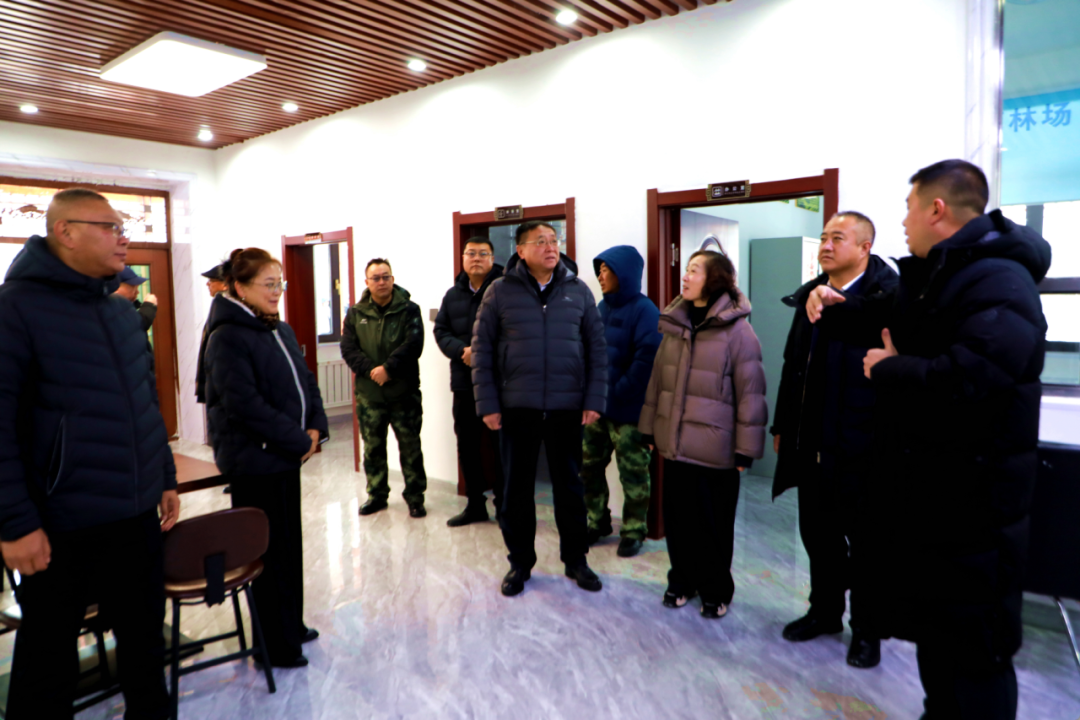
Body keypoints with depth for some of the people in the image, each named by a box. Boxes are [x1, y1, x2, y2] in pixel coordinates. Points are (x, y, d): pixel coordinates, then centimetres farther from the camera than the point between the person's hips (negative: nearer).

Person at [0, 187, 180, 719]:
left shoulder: (124, 312, 9)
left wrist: (166, 478, 14)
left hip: (138, 513, 6)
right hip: (63, 525, -6)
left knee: (145, 637, 19)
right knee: (48, 659, 12)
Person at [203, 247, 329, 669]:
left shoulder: (281, 330, 11)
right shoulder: (227, 337, -15)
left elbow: (305, 381, 14)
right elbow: (245, 404, -22)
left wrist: (315, 428, -1)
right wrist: (298, 440, -17)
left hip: (288, 455, 8)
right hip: (254, 460, -8)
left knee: (290, 543, 17)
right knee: (270, 552, 3)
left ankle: (292, 626, 34)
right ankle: (276, 646, 19)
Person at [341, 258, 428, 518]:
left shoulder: (409, 310, -1)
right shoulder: (356, 313, 7)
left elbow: (413, 345, -11)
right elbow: (348, 348, 0)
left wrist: (388, 367, -20)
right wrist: (371, 370, -15)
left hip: (404, 392, -2)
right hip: (368, 394, 3)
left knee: (410, 447, 3)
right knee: (373, 447, 12)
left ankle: (415, 497, 15)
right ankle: (376, 495, 27)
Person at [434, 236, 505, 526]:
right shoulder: (453, 294, 13)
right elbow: (441, 331, 8)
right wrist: (462, 351, -11)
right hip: (464, 382, 6)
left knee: (503, 445, 3)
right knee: (467, 445, 13)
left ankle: (504, 506, 18)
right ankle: (475, 504, 28)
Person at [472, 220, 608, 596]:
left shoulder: (578, 290, 3)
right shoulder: (501, 291, -1)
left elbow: (597, 348, 4)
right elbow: (482, 349, -1)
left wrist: (595, 399, -2)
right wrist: (487, 403, -6)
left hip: (567, 406, 1)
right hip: (517, 406, -1)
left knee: (569, 484, 12)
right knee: (517, 486, 9)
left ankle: (575, 559, 29)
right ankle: (520, 562, 27)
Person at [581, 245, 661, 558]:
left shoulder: (644, 310, -12)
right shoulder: (602, 307, 12)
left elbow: (646, 360, -19)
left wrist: (618, 394, -18)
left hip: (628, 410, -7)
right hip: (596, 405, 7)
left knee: (632, 474, 6)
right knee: (588, 468, 13)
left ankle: (633, 531, 21)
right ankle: (596, 523, 30)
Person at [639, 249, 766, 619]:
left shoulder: (736, 330, -10)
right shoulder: (674, 324, 7)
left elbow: (749, 392, -11)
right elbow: (658, 379, 11)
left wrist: (746, 448, -11)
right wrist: (650, 428, 11)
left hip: (714, 448, -5)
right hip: (675, 443, 5)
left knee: (713, 522, 9)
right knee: (677, 516, 14)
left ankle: (716, 590, 29)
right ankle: (682, 580, 33)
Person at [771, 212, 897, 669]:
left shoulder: (886, 296, -12)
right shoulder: (810, 295, 10)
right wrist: (782, 425, 15)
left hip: (857, 445, -6)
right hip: (810, 443, 7)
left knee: (862, 538, 11)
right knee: (817, 533, 19)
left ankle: (866, 630, 30)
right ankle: (825, 610, 39)